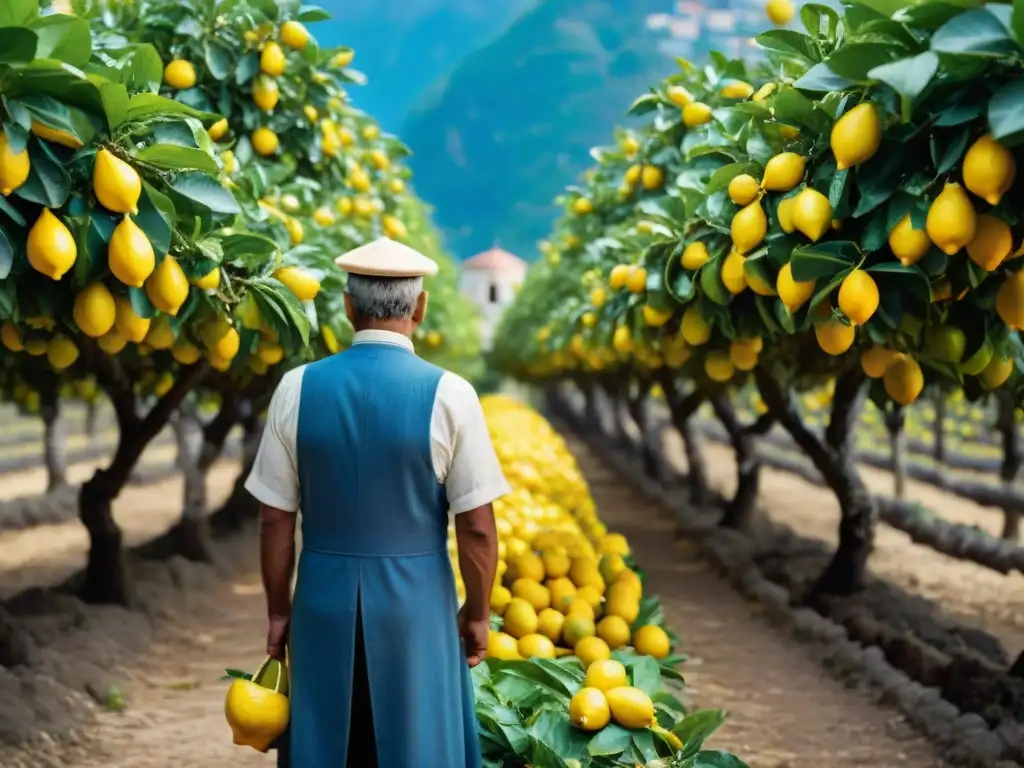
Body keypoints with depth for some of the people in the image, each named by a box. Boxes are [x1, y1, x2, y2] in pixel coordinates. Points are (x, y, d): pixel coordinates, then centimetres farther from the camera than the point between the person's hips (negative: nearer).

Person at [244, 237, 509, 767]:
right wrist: (477, 614, 5)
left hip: (325, 601, 2)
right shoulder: (448, 394, -10)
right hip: (416, 603, -2)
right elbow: (476, 526, -9)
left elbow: (276, 519, -2)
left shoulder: (298, 388, -5)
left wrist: (278, 611, 10)